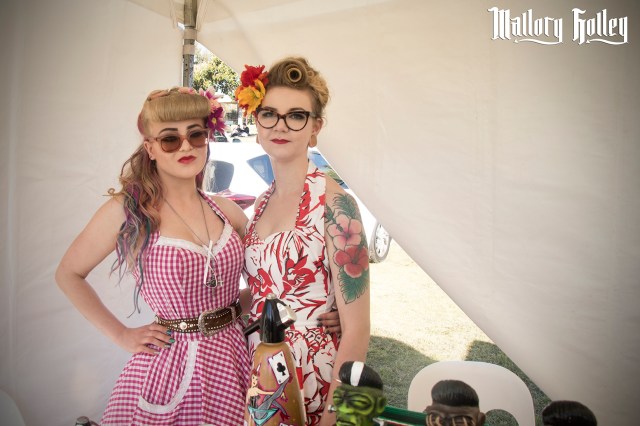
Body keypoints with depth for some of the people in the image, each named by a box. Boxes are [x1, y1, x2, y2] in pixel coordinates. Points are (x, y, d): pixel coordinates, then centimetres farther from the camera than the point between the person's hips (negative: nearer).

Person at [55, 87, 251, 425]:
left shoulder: (225, 210, 0)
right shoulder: (127, 210, -10)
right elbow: (69, 274, 2)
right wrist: (121, 335, -1)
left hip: (235, 358, 4)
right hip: (170, 366, -3)